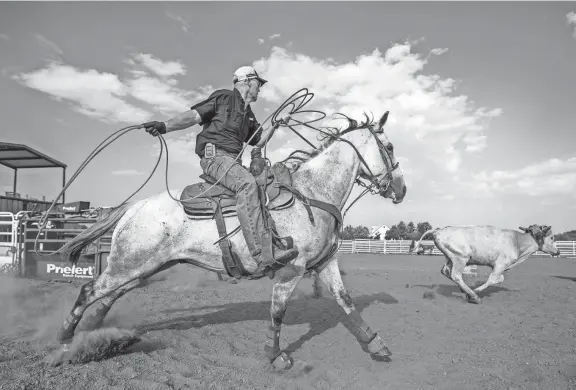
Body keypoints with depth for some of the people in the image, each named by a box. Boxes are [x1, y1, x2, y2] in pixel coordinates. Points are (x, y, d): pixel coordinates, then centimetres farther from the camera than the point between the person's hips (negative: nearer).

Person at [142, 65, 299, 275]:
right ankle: (260, 255, -42)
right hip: (214, 156, -9)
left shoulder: (249, 114, 26)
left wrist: (275, 124, 18)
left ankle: (276, 247, -7)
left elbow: (258, 142, 28)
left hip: (234, 160, 9)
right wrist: (165, 126, -16)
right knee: (247, 182, -34)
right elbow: (193, 116, -3)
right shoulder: (223, 97, 5)